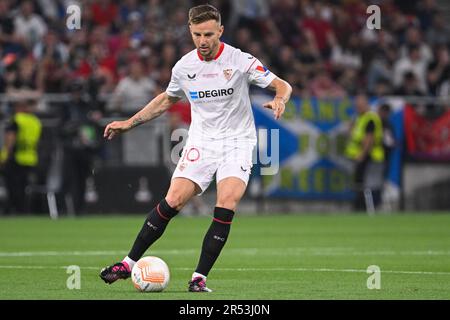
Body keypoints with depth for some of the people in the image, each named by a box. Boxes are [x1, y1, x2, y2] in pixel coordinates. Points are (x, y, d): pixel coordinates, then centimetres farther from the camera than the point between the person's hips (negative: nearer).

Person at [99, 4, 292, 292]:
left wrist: (279, 100, -30)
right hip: (201, 141, 2)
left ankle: (200, 277, -14)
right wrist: (129, 123, 18)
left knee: (226, 206, -21)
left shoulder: (240, 61, -10)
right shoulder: (184, 66, 2)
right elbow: (167, 99, 21)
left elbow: (283, 85, -6)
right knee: (173, 201, -12)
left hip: (237, 142, -2)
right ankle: (130, 263, 0)